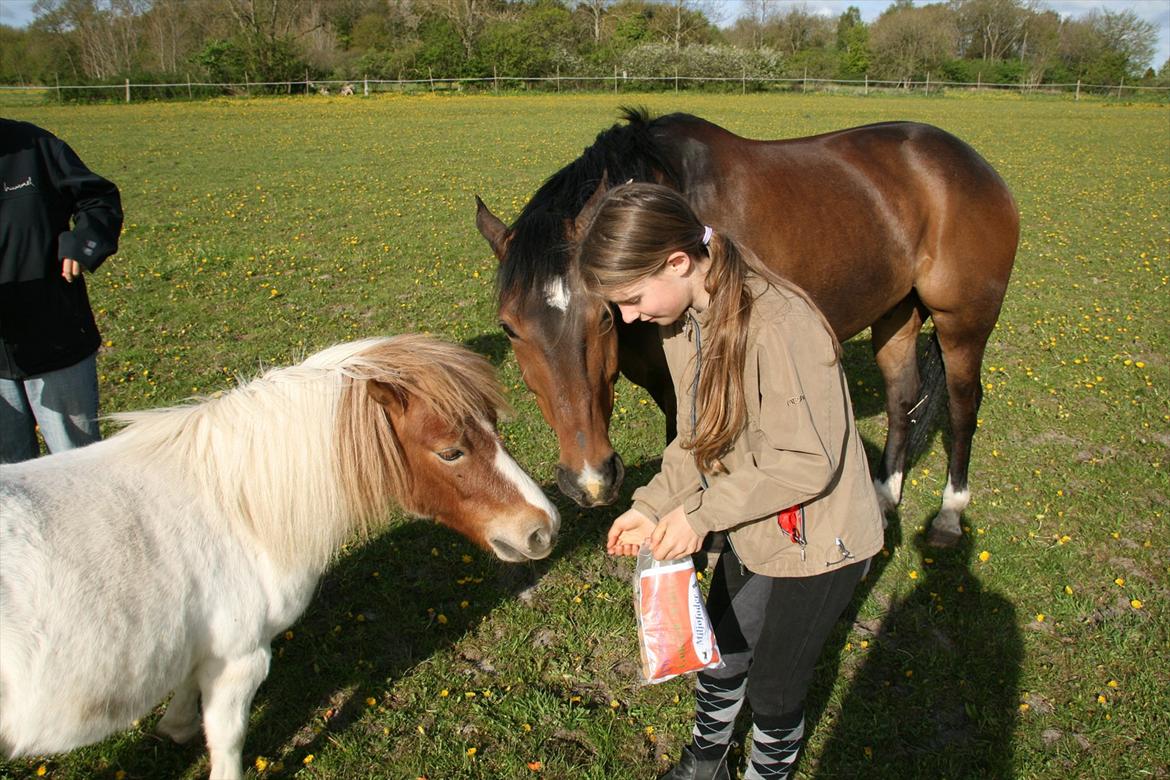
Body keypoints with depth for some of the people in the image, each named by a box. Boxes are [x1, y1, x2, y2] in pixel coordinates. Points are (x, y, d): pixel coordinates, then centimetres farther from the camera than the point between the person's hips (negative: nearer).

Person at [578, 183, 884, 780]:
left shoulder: (780, 324, -32)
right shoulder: (681, 321, -6)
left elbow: (808, 460, -28)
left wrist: (702, 512, -24)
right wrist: (652, 507, -7)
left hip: (816, 544, -7)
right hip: (751, 535, 8)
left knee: (774, 689, 13)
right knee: (718, 658, 25)